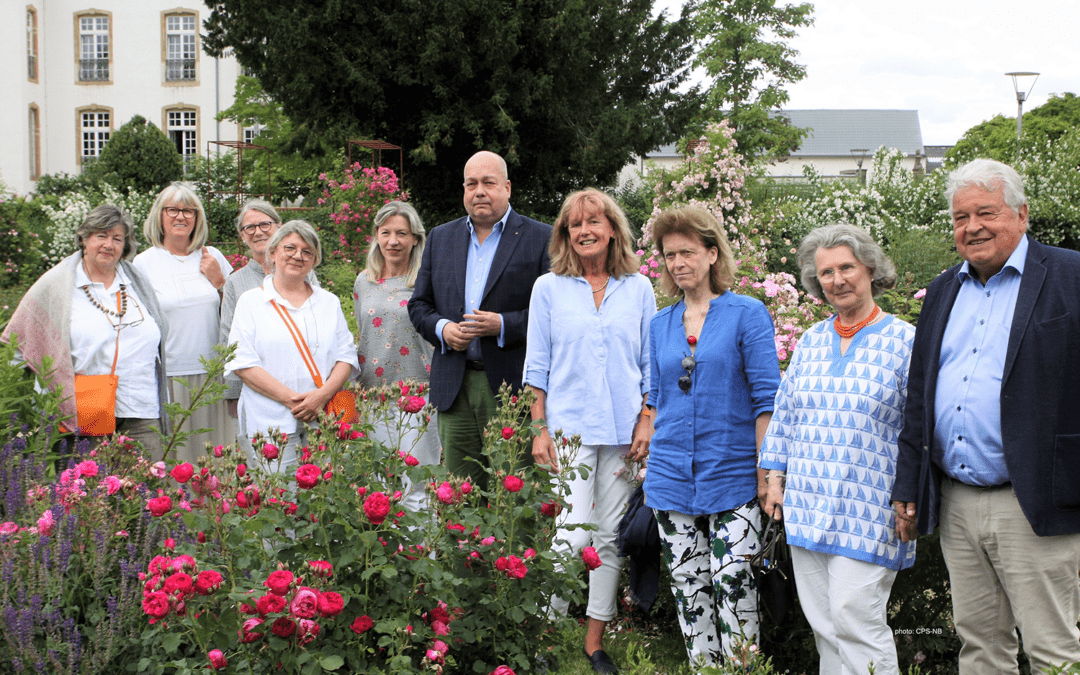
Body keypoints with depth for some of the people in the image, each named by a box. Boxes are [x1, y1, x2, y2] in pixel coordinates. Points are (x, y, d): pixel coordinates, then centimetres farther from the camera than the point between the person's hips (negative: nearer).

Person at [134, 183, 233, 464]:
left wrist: (219, 281, 0)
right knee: (170, 454, -5)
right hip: (168, 374, -2)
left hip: (211, 374, 2)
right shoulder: (144, 263, 3)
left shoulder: (212, 257, 11)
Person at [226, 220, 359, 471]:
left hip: (325, 422, 3)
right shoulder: (251, 302, 8)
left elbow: (347, 356, 11)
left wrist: (322, 395, -8)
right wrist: (290, 399, -13)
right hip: (272, 423, -2)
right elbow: (243, 363, -2)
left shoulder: (329, 302, 18)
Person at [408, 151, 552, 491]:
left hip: (513, 388, -4)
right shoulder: (440, 238, 16)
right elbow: (419, 305, 17)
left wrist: (503, 325, -16)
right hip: (455, 389, 4)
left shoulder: (541, 239, 1)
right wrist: (442, 328, -4)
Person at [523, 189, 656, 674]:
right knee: (574, 535, -12)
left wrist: (646, 421, 1)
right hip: (570, 427, -2)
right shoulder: (549, 288, 5)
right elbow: (537, 365, 5)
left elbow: (650, 363, 10)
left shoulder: (638, 289, 9)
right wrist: (540, 429, -1)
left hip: (623, 431, 2)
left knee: (609, 537, 5)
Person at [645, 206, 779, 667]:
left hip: (732, 474, -4)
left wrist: (766, 472, -9)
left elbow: (766, 398, -5)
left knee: (732, 582, -9)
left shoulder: (747, 314, -3)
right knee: (688, 589, 7)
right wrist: (656, 465, 12)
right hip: (672, 477, 5)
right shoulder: (660, 324, 12)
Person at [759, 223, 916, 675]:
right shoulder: (811, 340, 12)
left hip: (867, 510, -5)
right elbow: (784, 413, 16)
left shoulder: (904, 341, -3)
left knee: (854, 618, -9)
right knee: (822, 621, 9)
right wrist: (775, 479, 11)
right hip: (807, 504, 5)